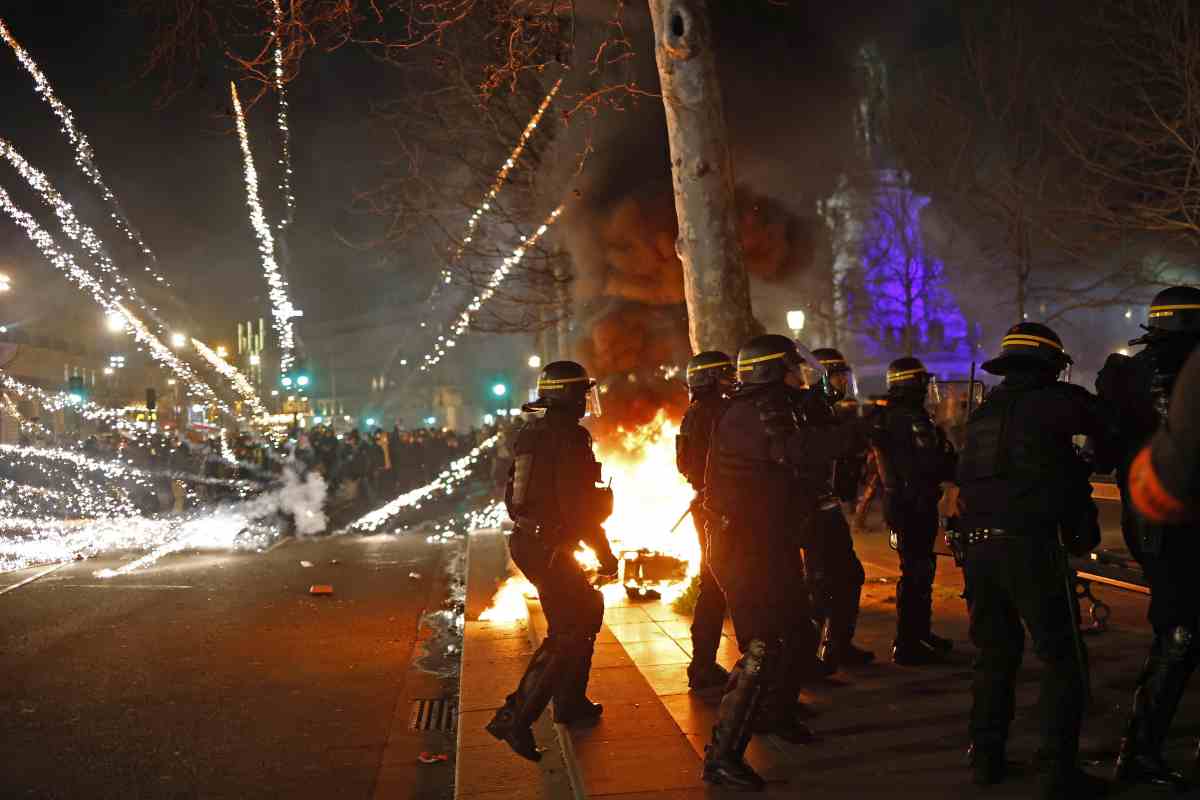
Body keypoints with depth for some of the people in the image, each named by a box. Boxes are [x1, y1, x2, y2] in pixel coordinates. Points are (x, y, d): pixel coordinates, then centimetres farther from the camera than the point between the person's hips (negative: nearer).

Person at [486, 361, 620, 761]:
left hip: (528, 541, 9)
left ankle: (570, 702, 30)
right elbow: (578, 505, -21)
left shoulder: (532, 432, 11)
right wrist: (605, 553, -12)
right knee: (568, 633, -3)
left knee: (587, 608, 22)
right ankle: (515, 717, -8)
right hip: (551, 547, -9)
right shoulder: (570, 437, -16)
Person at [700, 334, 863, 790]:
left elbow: (794, 475, 14)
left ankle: (777, 714, 42)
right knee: (763, 649, -14)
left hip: (771, 546, 10)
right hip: (744, 549, -10)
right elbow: (794, 451, -32)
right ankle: (723, 756, -8)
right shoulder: (746, 416, -16)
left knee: (800, 635, 20)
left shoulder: (774, 413, 16)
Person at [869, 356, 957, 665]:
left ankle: (919, 633, 32)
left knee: (917, 569, 20)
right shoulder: (913, 419, -19)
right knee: (917, 573, -4)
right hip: (916, 503, -10)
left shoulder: (884, 417, 11)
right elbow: (931, 464, -23)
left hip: (897, 500, 10)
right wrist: (957, 467, -5)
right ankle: (908, 645, 1)